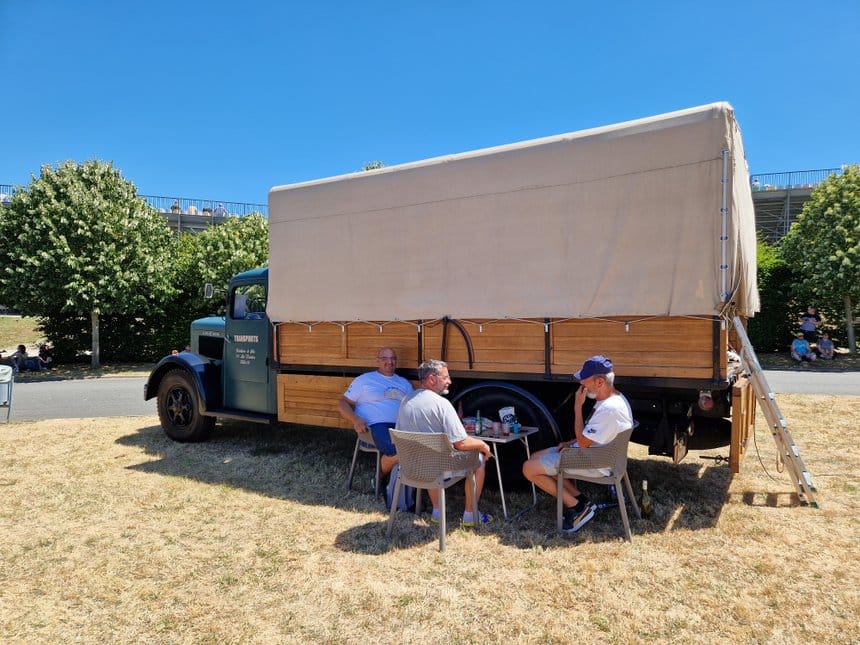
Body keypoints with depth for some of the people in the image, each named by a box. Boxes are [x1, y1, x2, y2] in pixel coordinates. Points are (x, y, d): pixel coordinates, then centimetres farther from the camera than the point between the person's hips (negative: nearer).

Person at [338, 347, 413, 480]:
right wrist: (356, 419, -9)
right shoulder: (364, 380, 13)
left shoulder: (404, 383, 26)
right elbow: (343, 404, 10)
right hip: (377, 425, -4)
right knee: (398, 452, -34)